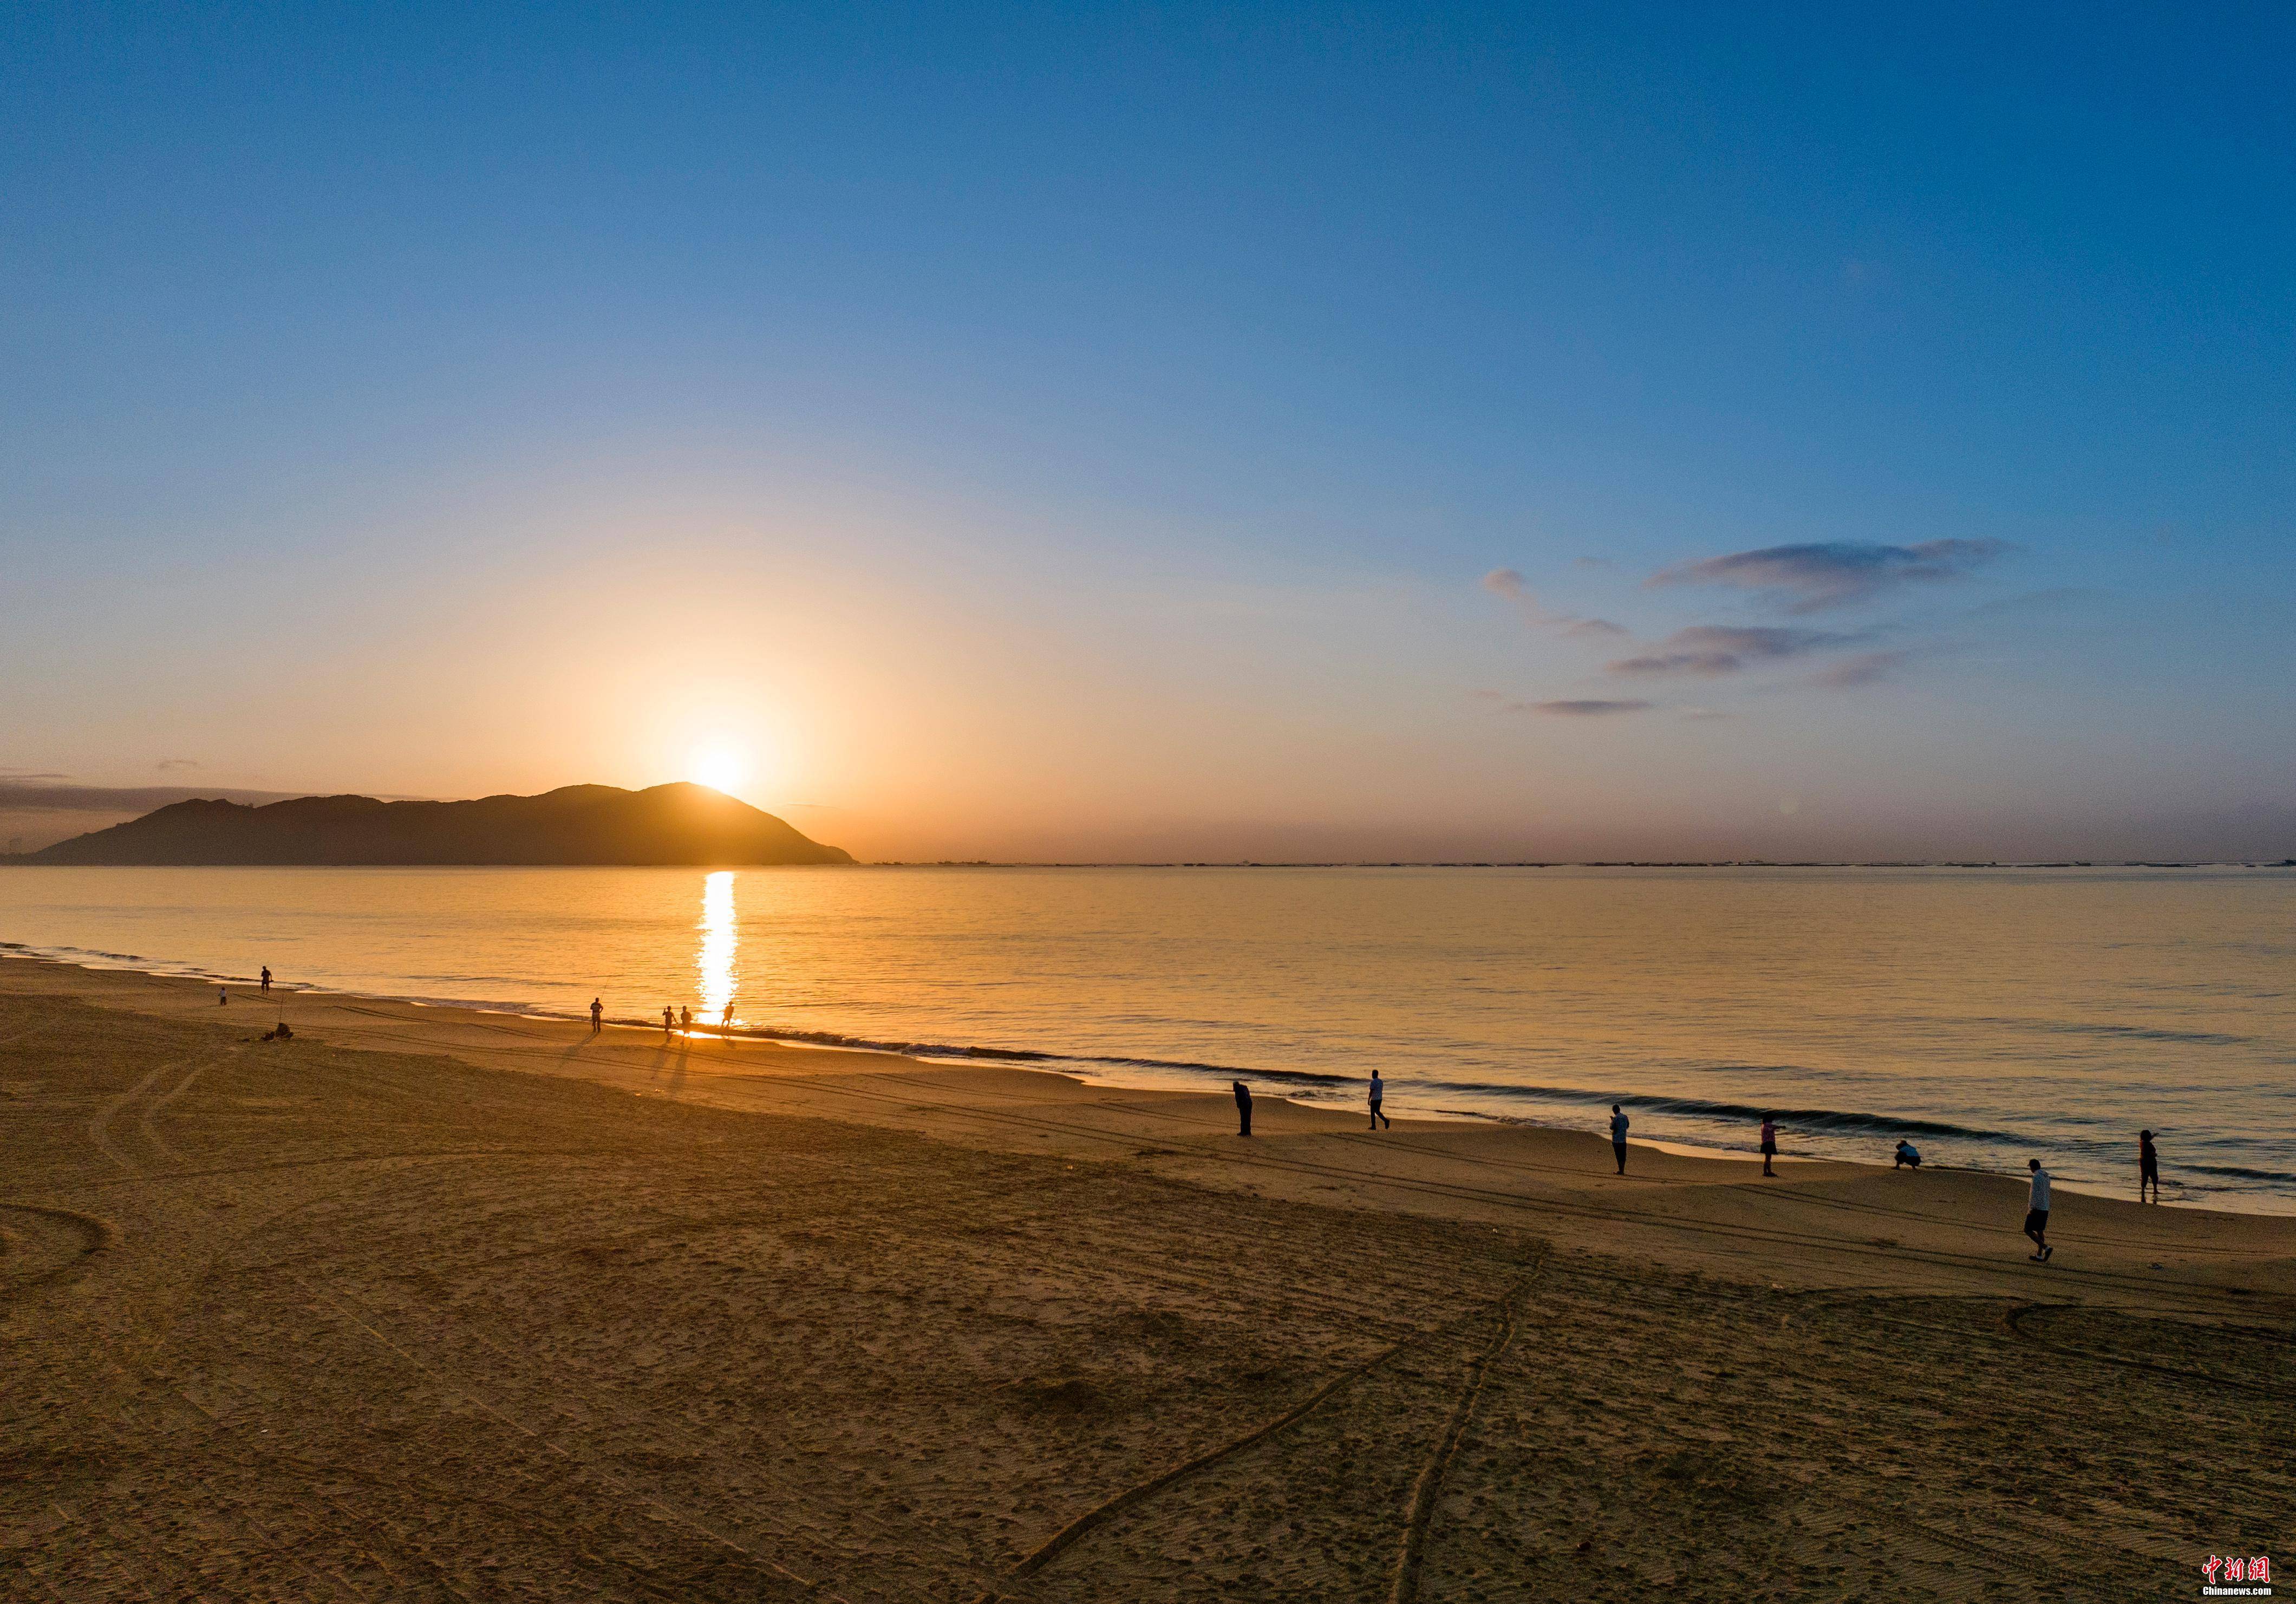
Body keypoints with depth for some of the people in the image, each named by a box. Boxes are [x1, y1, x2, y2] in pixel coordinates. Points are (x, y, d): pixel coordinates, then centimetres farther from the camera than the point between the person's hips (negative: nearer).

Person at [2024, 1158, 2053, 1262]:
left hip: (2037, 1208, -9)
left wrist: (2031, 1208, -17)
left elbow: (2035, 1194, -23)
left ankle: (2046, 1248, -13)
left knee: (2028, 1230, -2)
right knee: (2040, 1231, 15)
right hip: (2045, 1209, 9)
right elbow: (2046, 1193, 18)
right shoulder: (2046, 1176, 11)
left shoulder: (2036, 1177, -19)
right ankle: (2039, 1255, 18)